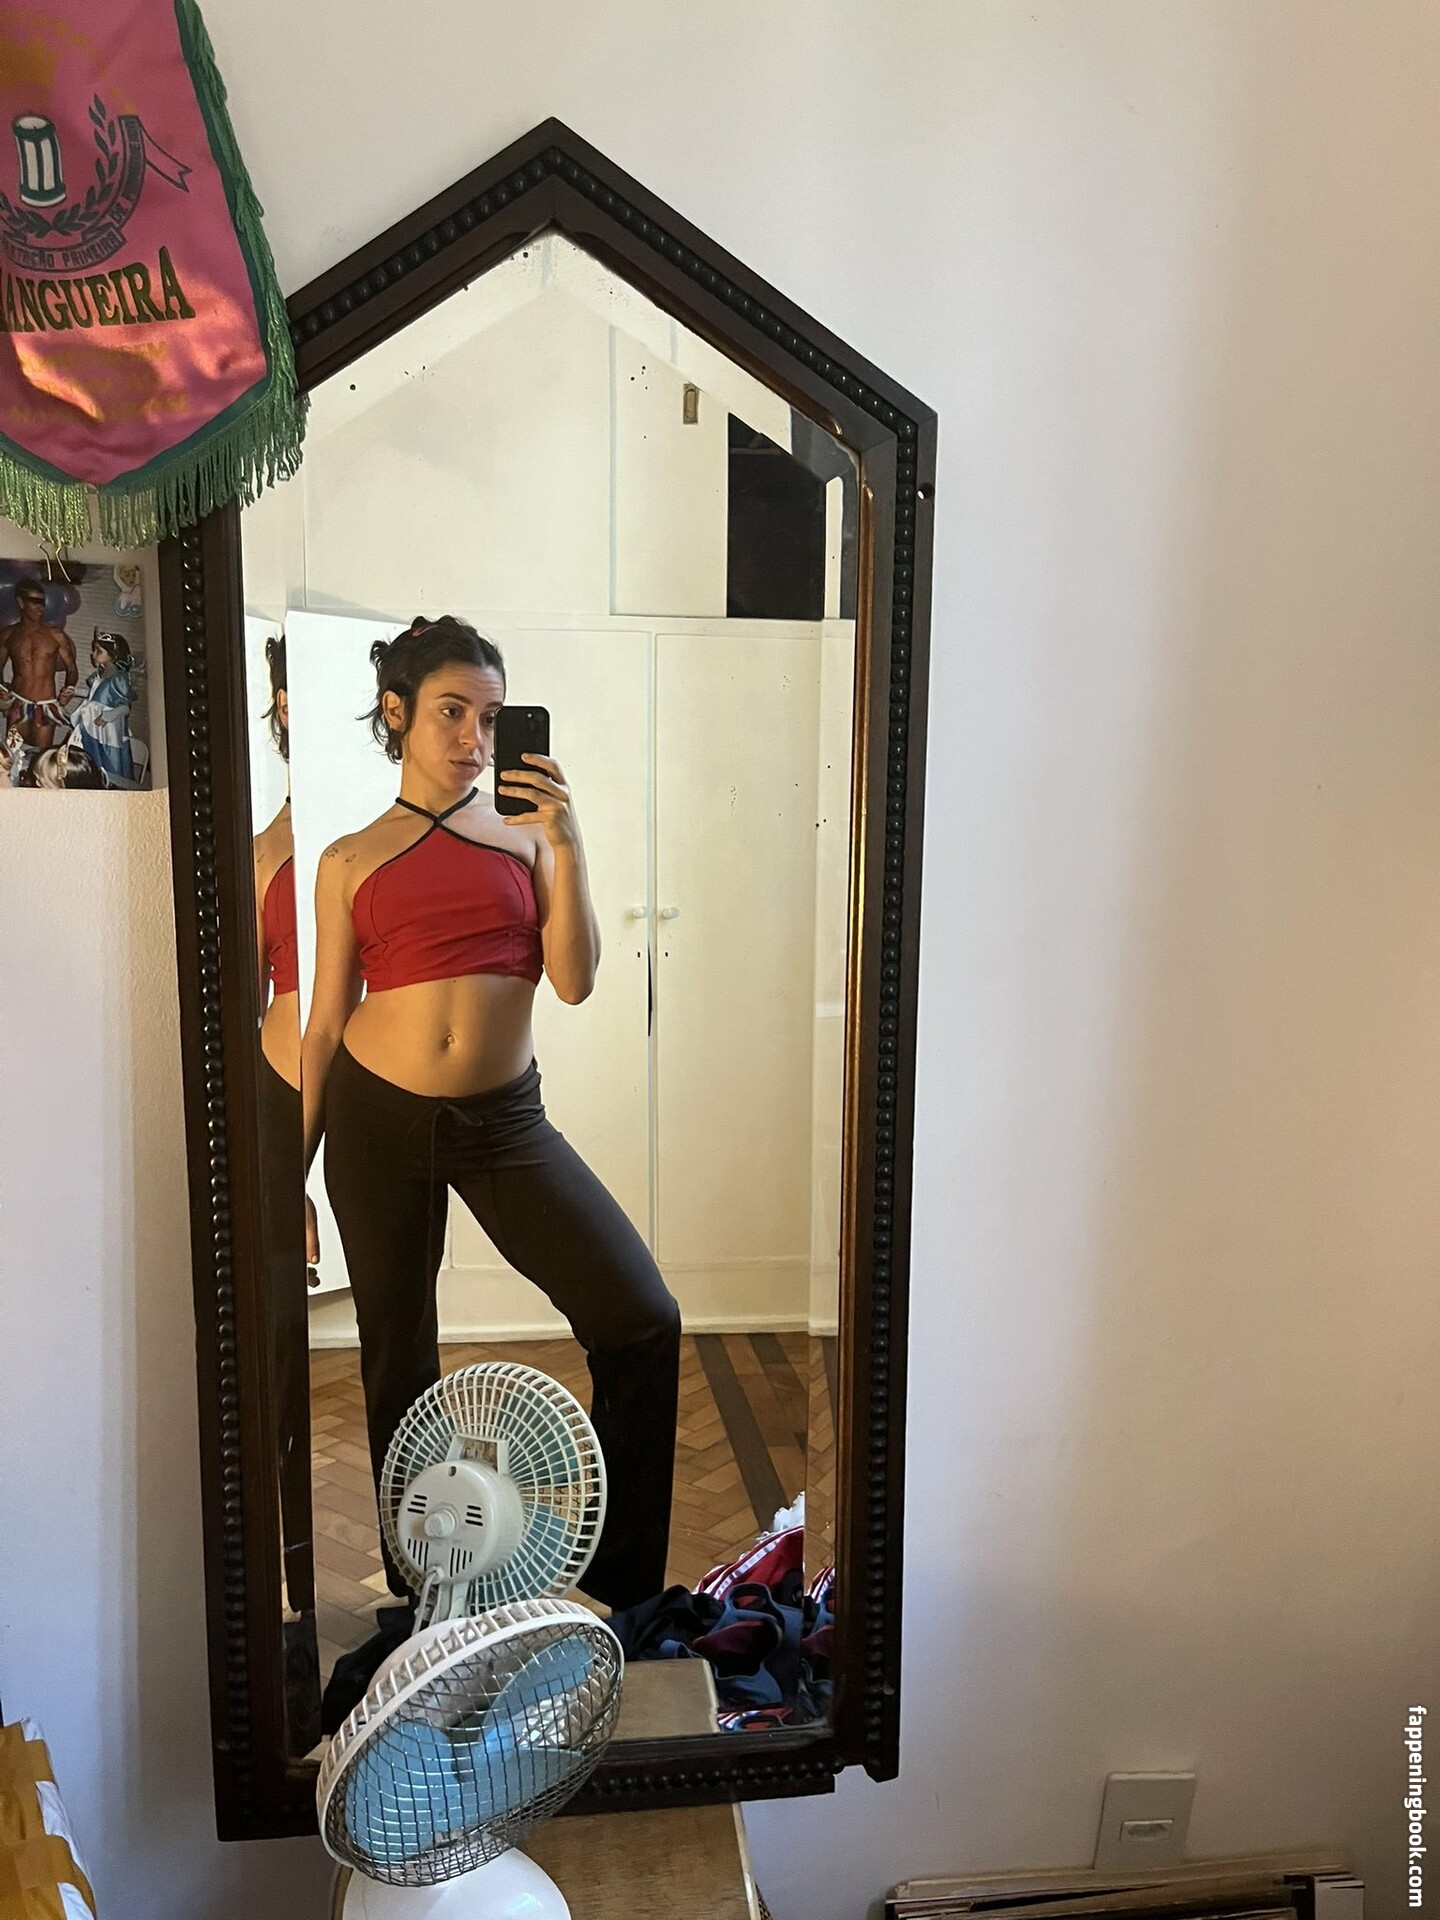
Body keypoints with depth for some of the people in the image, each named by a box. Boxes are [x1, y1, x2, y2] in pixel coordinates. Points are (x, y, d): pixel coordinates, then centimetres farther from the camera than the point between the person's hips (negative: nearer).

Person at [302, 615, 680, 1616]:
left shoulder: (527, 832, 5)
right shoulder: (349, 861, 5)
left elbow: (574, 980, -6)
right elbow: (328, 1025, 7)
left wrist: (567, 842, -15)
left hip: (503, 1117, 0)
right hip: (378, 1118, 0)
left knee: (643, 1319, -11)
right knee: (398, 1359, 11)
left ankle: (623, 1580, 9)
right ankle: (419, 1593, 33)